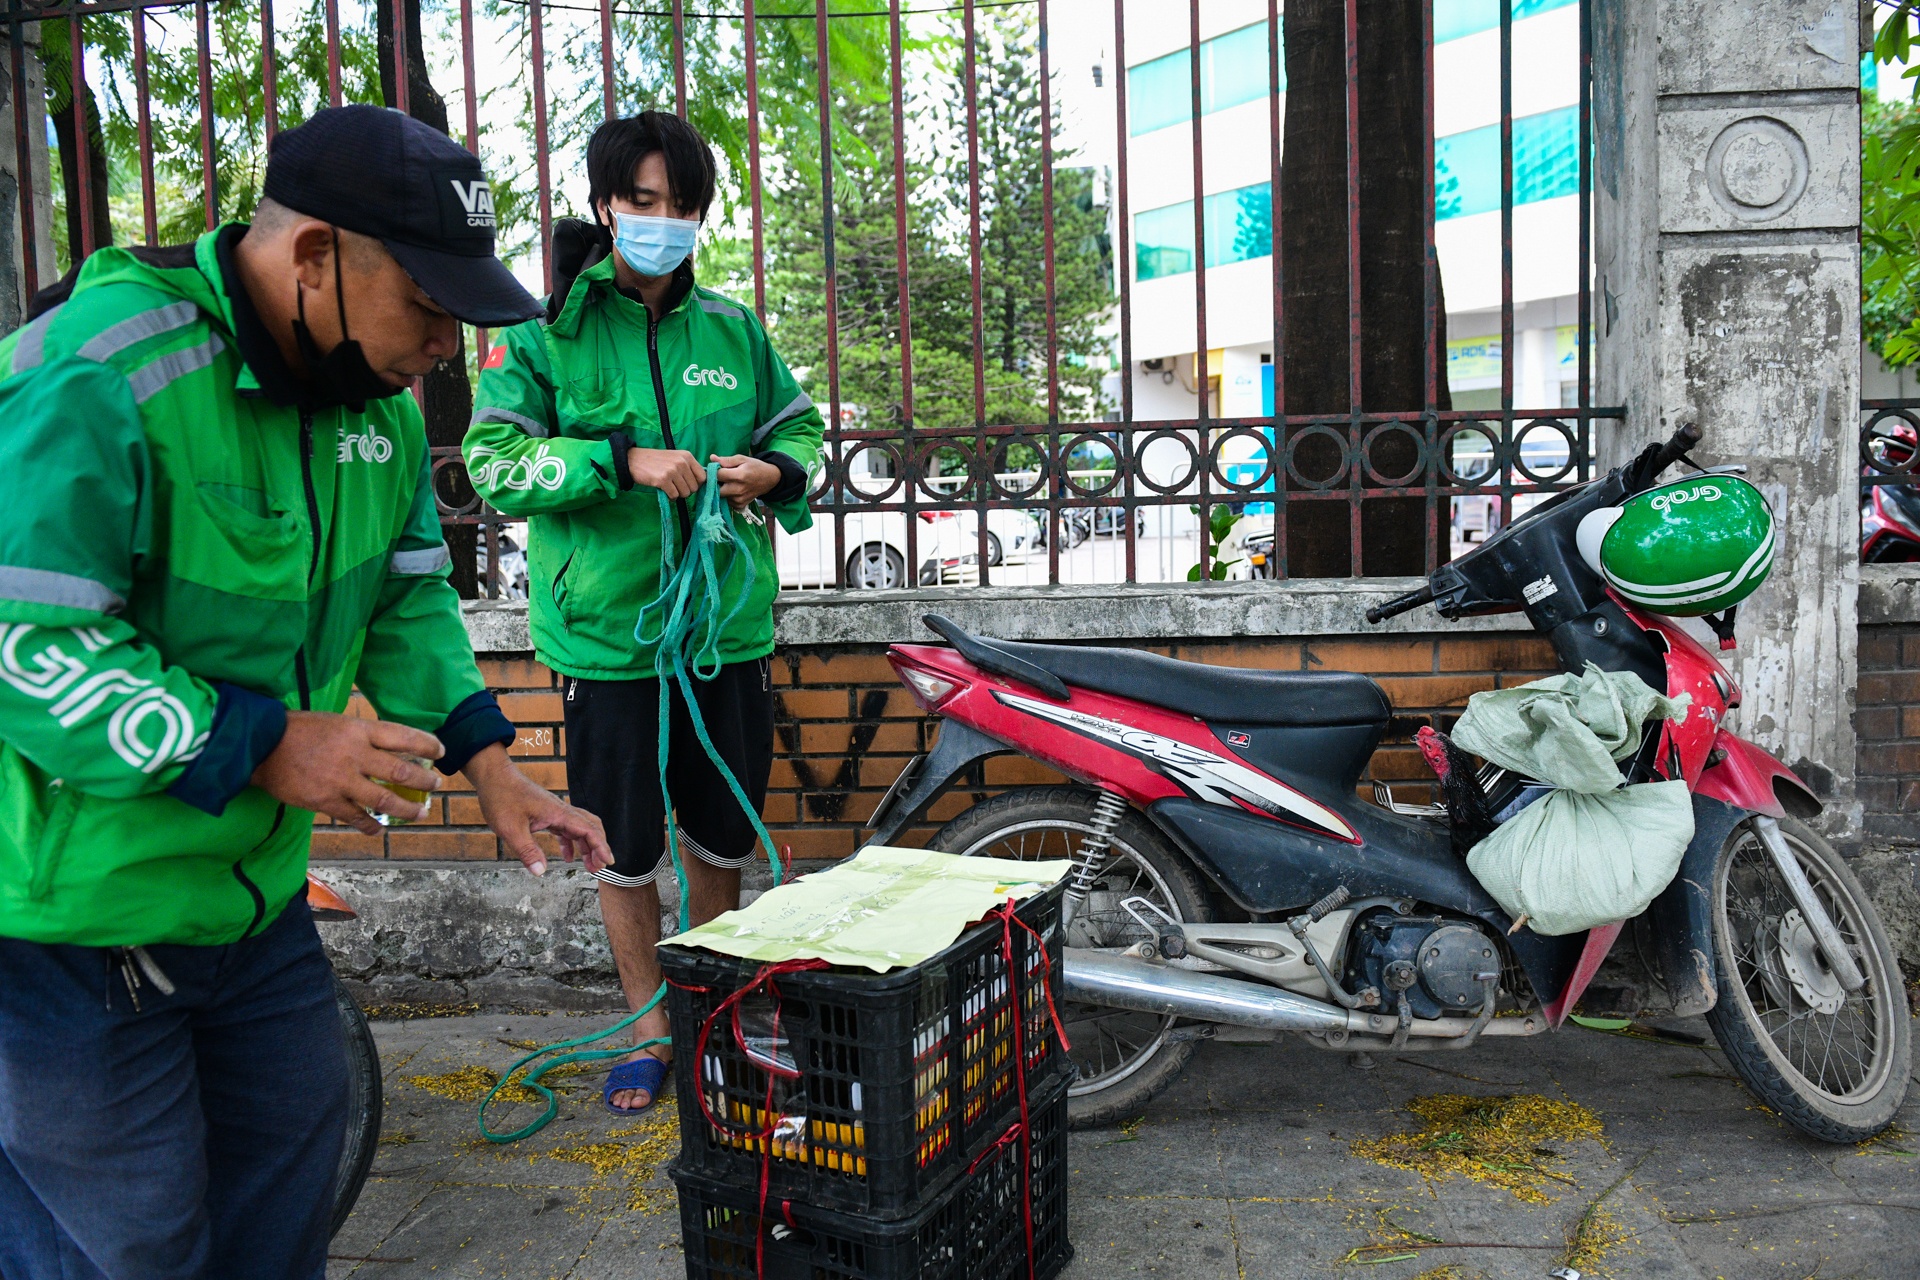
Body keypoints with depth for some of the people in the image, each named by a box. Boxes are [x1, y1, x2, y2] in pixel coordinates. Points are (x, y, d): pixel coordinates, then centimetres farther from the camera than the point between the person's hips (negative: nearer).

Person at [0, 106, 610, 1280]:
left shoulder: (377, 403, 2)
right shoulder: (101, 378, -23)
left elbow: (406, 601, 11)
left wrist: (492, 768, 1)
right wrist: (262, 744, -26)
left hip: (253, 896, 8)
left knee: (291, 1159, 19)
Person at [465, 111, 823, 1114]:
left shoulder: (733, 330, 8)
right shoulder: (546, 330, -2)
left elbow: (802, 428, 17)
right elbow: (492, 457, -10)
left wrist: (773, 473, -6)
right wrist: (625, 459, -21)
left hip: (729, 623, 3)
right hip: (608, 628, -3)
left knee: (722, 837, 16)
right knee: (624, 850, 8)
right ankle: (648, 1024, 30)